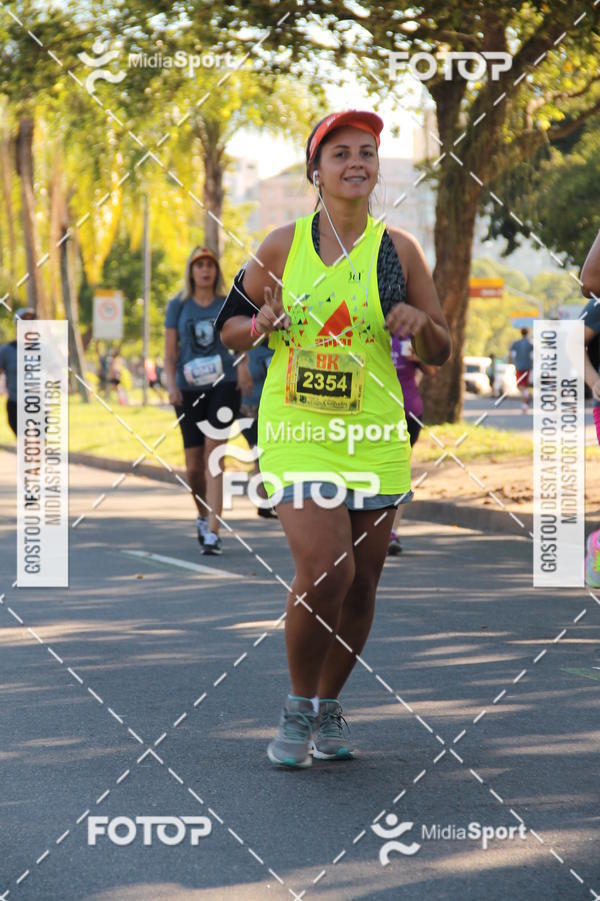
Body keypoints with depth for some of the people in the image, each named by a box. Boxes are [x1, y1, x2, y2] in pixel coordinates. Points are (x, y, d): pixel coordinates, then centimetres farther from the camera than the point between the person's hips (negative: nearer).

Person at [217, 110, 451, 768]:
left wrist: (419, 323, -12)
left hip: (375, 437, 2)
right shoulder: (283, 245, 3)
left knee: (359, 584, 5)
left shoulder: (398, 249, 4)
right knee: (323, 572, -18)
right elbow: (229, 329, 12)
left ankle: (328, 708, 27)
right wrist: (263, 325, -10)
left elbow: (439, 353, 10)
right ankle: (298, 708, 3)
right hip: (297, 433, -2)